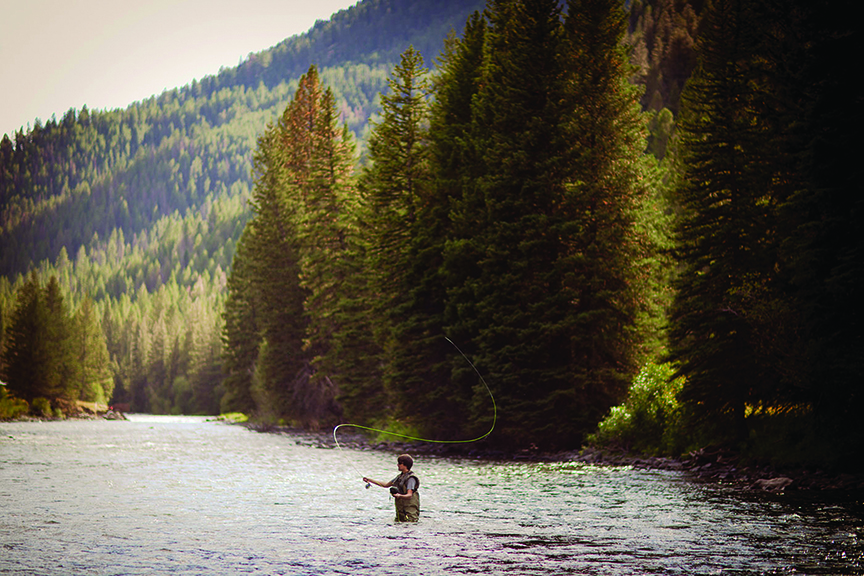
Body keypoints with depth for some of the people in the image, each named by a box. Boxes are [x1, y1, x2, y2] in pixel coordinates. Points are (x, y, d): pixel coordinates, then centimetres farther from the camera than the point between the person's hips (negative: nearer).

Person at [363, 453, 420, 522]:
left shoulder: (411, 478, -12)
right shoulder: (400, 476, 16)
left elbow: (409, 495, -23)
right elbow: (386, 485, 26)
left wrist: (400, 496, -44)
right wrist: (370, 480, 24)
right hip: (400, 510, 9)